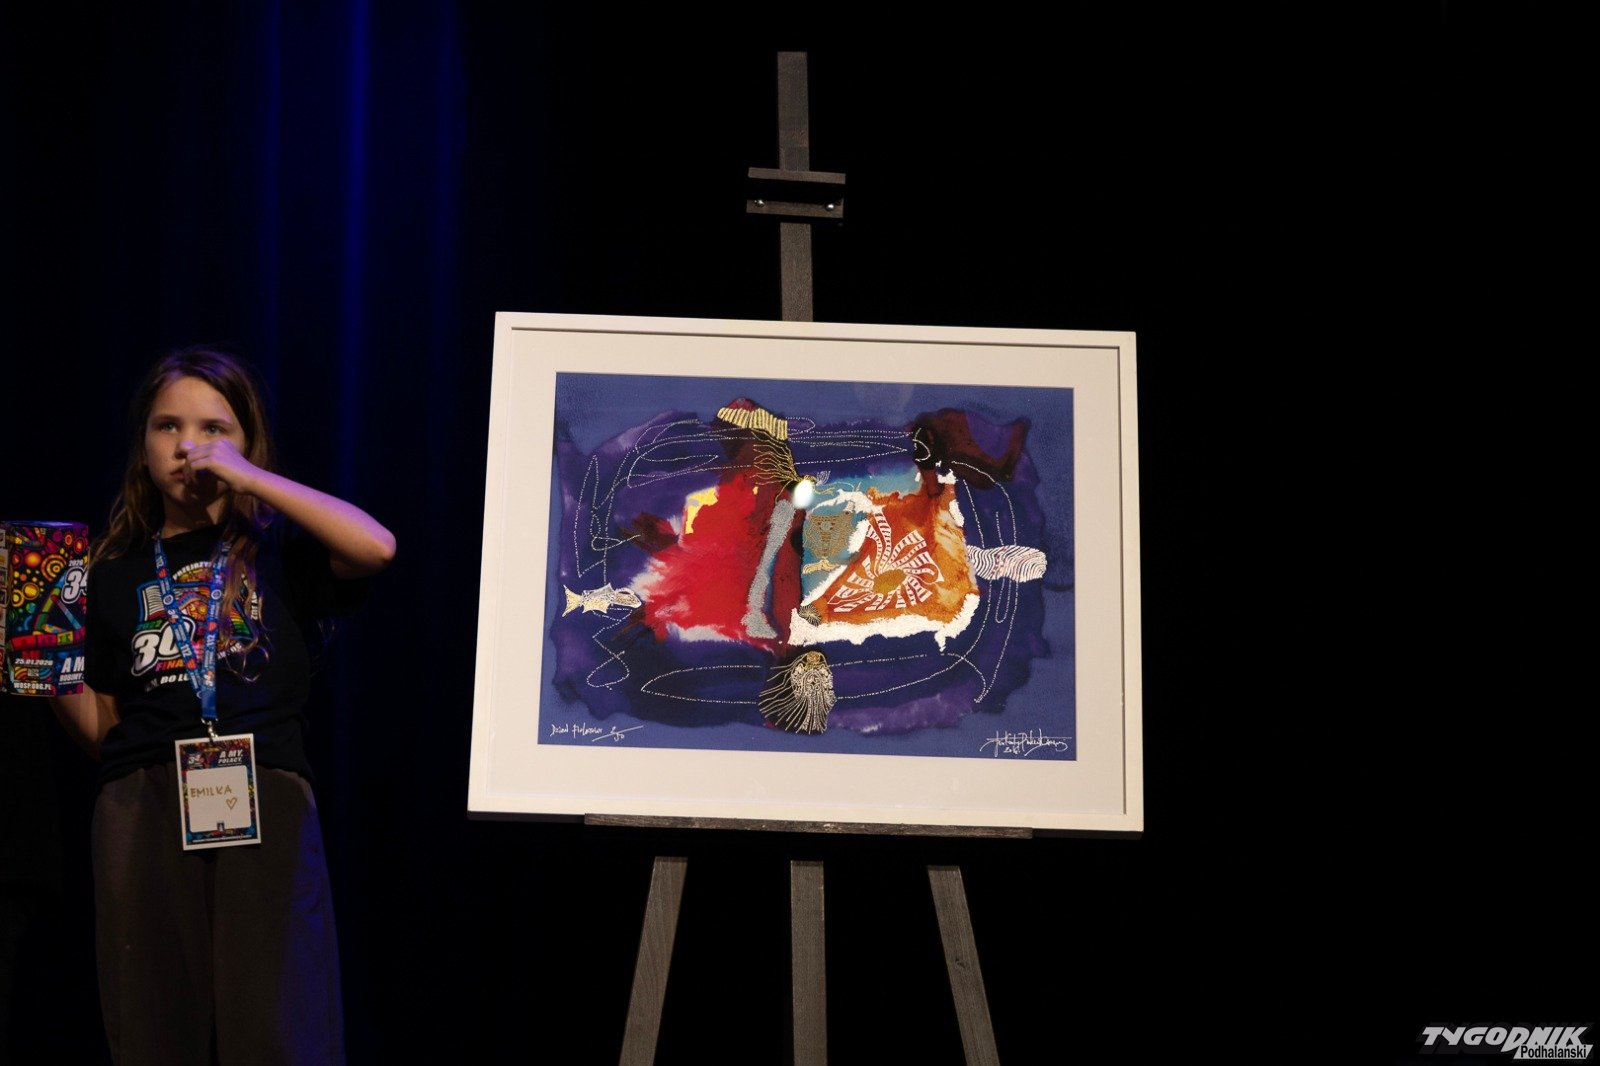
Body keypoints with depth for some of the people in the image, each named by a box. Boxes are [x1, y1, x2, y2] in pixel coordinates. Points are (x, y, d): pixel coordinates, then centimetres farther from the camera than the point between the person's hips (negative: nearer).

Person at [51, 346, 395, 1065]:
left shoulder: (278, 547, 9)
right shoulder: (115, 573, 16)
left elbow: (376, 547, -14)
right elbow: (101, 728, 17)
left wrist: (246, 476, -9)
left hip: (265, 808, -2)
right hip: (143, 810, 2)